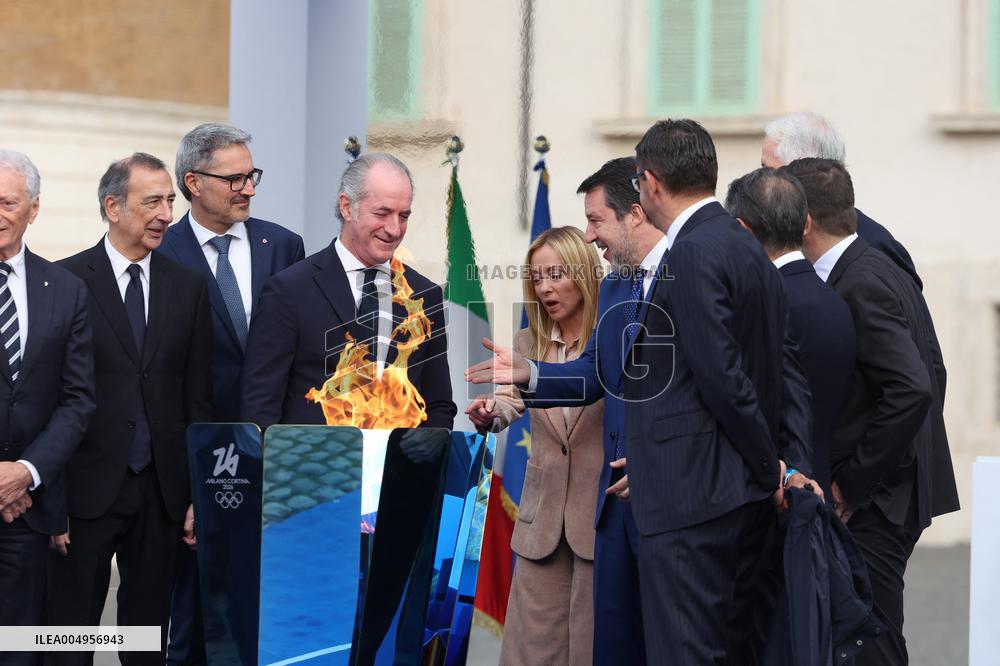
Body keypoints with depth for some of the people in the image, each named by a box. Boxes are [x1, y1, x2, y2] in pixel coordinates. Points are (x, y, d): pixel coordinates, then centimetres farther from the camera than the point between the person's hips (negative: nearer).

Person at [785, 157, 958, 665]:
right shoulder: (883, 272, 13)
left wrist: (851, 482, -18)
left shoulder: (860, 286, -17)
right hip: (897, 493, 10)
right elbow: (928, 375, 19)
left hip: (871, 504, -10)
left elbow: (912, 389, -26)